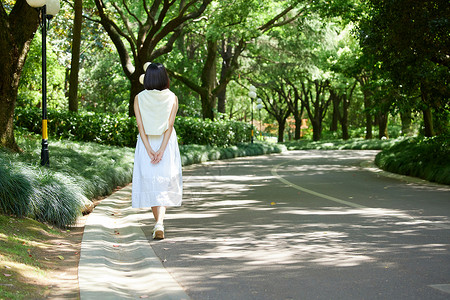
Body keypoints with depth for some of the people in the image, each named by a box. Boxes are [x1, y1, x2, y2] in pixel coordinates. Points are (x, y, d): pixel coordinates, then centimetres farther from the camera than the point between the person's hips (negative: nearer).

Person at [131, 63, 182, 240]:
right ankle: (160, 223, -16)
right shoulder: (172, 98, -4)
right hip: (167, 145, 0)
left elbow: (141, 126, -9)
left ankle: (158, 224, 16)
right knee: (165, 185, 3)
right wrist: (161, 151, -14)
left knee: (150, 184, 11)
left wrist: (150, 150, -11)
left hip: (146, 146, 0)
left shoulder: (139, 98, -2)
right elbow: (170, 126, -11)